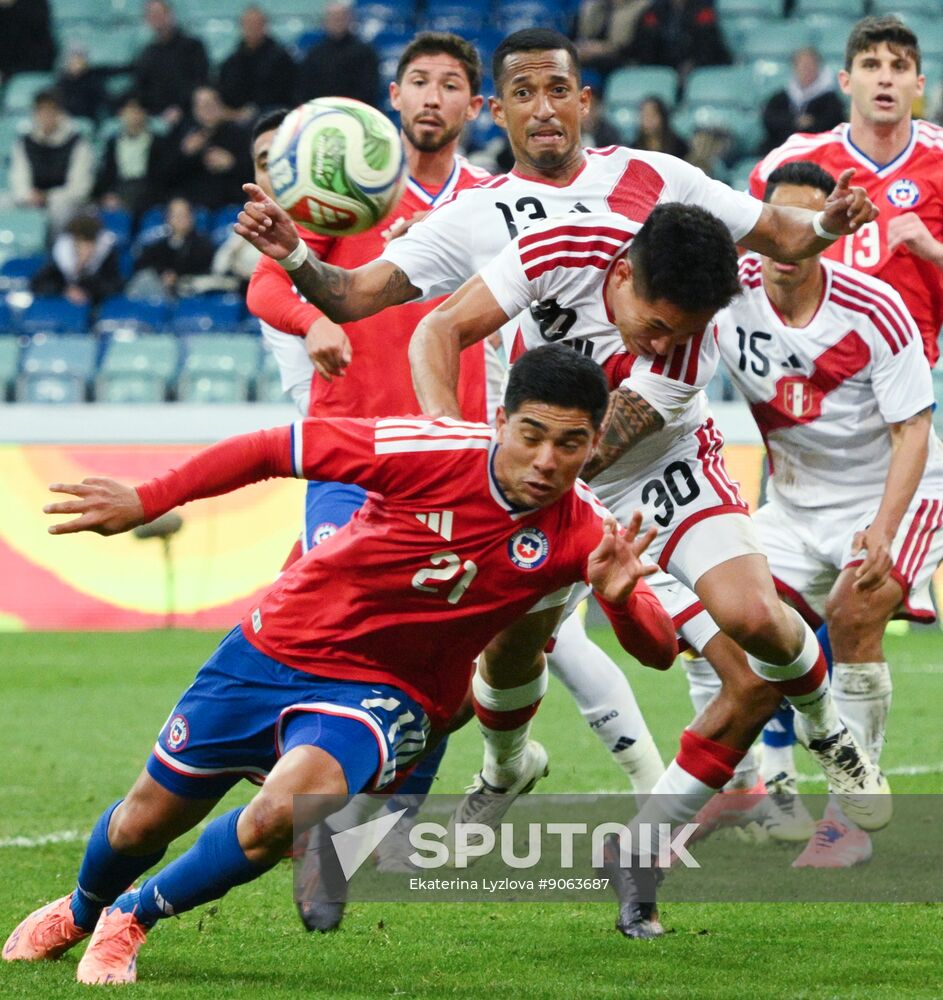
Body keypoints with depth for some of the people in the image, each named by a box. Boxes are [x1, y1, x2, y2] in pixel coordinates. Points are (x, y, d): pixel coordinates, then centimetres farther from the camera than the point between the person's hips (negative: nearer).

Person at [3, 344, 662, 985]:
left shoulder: (578, 530, -18)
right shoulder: (433, 451, -24)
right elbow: (272, 450, -13)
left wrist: (615, 593, -40)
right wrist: (144, 502, -9)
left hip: (381, 693, 0)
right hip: (277, 648, 0)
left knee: (286, 810, -31)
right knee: (145, 822, 13)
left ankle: (132, 916, -1)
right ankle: (81, 910, 51)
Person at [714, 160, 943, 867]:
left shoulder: (875, 310, -22)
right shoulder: (729, 295, -15)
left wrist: (882, 533, -33)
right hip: (798, 499, 5)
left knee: (854, 615, -25)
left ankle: (851, 820, -18)